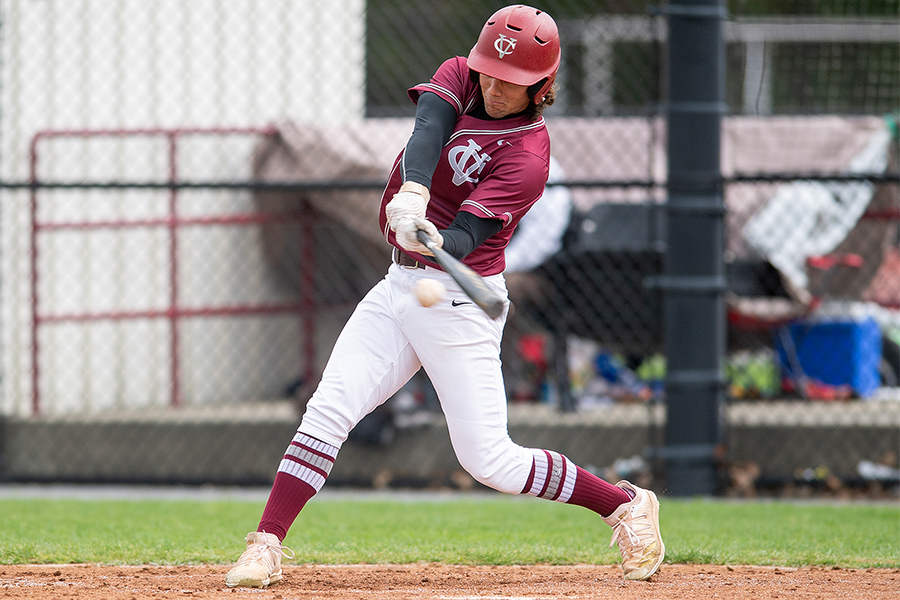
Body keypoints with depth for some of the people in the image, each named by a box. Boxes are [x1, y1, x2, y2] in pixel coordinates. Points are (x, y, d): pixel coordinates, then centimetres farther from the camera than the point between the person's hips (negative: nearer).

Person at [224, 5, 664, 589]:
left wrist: (431, 239, -50)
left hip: (459, 303, -6)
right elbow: (427, 131, -21)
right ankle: (266, 547, -6)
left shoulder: (528, 156, -17)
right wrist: (412, 195, -42)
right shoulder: (459, 77, 0)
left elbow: (465, 238, -26)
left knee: (489, 460, -7)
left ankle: (627, 504, 10)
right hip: (400, 287, 6)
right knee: (329, 409, -9)